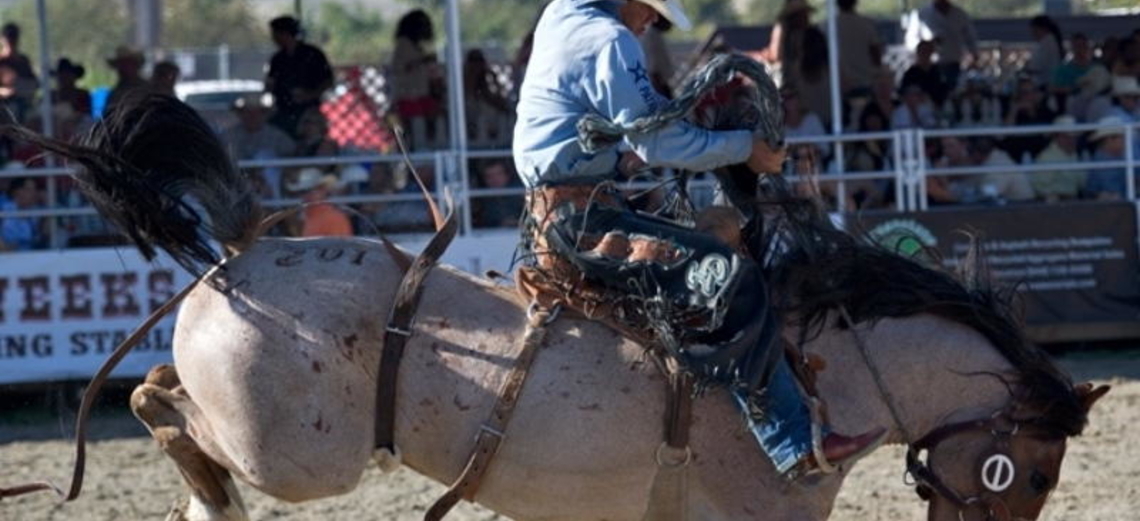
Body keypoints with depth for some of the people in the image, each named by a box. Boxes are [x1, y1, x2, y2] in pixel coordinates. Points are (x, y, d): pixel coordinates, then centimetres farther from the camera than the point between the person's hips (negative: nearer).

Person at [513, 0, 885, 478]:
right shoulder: (608, 39, -12)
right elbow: (656, 141, -14)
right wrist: (742, 148, -4)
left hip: (548, 218, 11)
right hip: (581, 218, -11)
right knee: (731, 281, -20)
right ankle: (795, 446, -25)